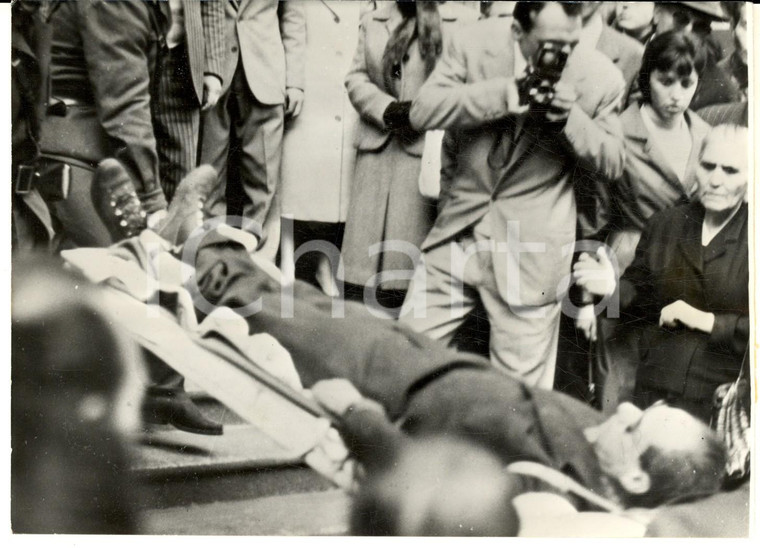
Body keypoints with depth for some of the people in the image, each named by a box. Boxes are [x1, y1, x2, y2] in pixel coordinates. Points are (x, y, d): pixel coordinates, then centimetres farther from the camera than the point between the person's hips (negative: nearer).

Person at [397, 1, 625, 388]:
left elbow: (611, 164, 0)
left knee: (519, 388, 5)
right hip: (458, 229, 2)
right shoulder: (476, 44, -9)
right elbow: (422, 110, -15)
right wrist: (502, 94, -27)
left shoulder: (600, 78, -10)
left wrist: (569, 119, -19)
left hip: (530, 250, -2)